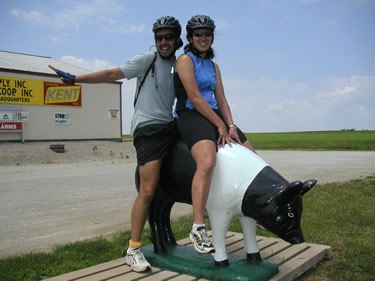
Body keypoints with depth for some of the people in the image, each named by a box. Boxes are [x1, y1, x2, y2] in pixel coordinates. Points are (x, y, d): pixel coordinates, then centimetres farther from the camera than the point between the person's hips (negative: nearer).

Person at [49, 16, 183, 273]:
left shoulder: (180, 66, 15)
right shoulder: (147, 60, -1)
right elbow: (112, 74, -4)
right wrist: (75, 79, -9)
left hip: (170, 126, 6)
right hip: (148, 128, -6)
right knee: (148, 190, -12)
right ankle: (133, 249, 0)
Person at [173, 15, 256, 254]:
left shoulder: (213, 66, 20)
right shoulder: (186, 59, -3)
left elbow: (221, 100, 13)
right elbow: (194, 98, -13)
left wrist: (230, 125, -3)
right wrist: (220, 125, -14)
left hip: (215, 117, 9)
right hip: (192, 116, -9)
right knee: (207, 162, -35)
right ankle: (198, 228, -30)